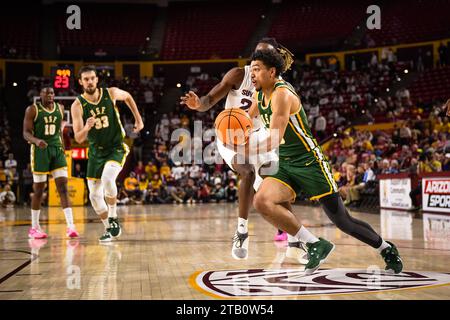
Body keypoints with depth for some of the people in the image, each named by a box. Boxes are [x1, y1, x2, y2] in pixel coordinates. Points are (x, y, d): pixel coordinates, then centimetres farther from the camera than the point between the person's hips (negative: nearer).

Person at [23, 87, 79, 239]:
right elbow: (26, 133, -9)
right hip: (40, 151, -3)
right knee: (39, 190, 2)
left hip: (57, 149, 4)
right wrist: (37, 141, -29)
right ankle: (34, 227, 15)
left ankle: (70, 226, -13)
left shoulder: (60, 108, 8)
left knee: (63, 188, -7)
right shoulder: (32, 110, -5)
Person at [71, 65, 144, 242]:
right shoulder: (77, 105, -12)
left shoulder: (111, 93, -10)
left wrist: (138, 119, 13)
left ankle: (113, 218, -10)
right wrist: (87, 128, -36)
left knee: (107, 179, -30)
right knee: (94, 196, 2)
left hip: (116, 148, -2)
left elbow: (128, 97, 15)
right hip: (96, 151, 2)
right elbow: (79, 139, -15)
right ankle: (109, 229, 23)